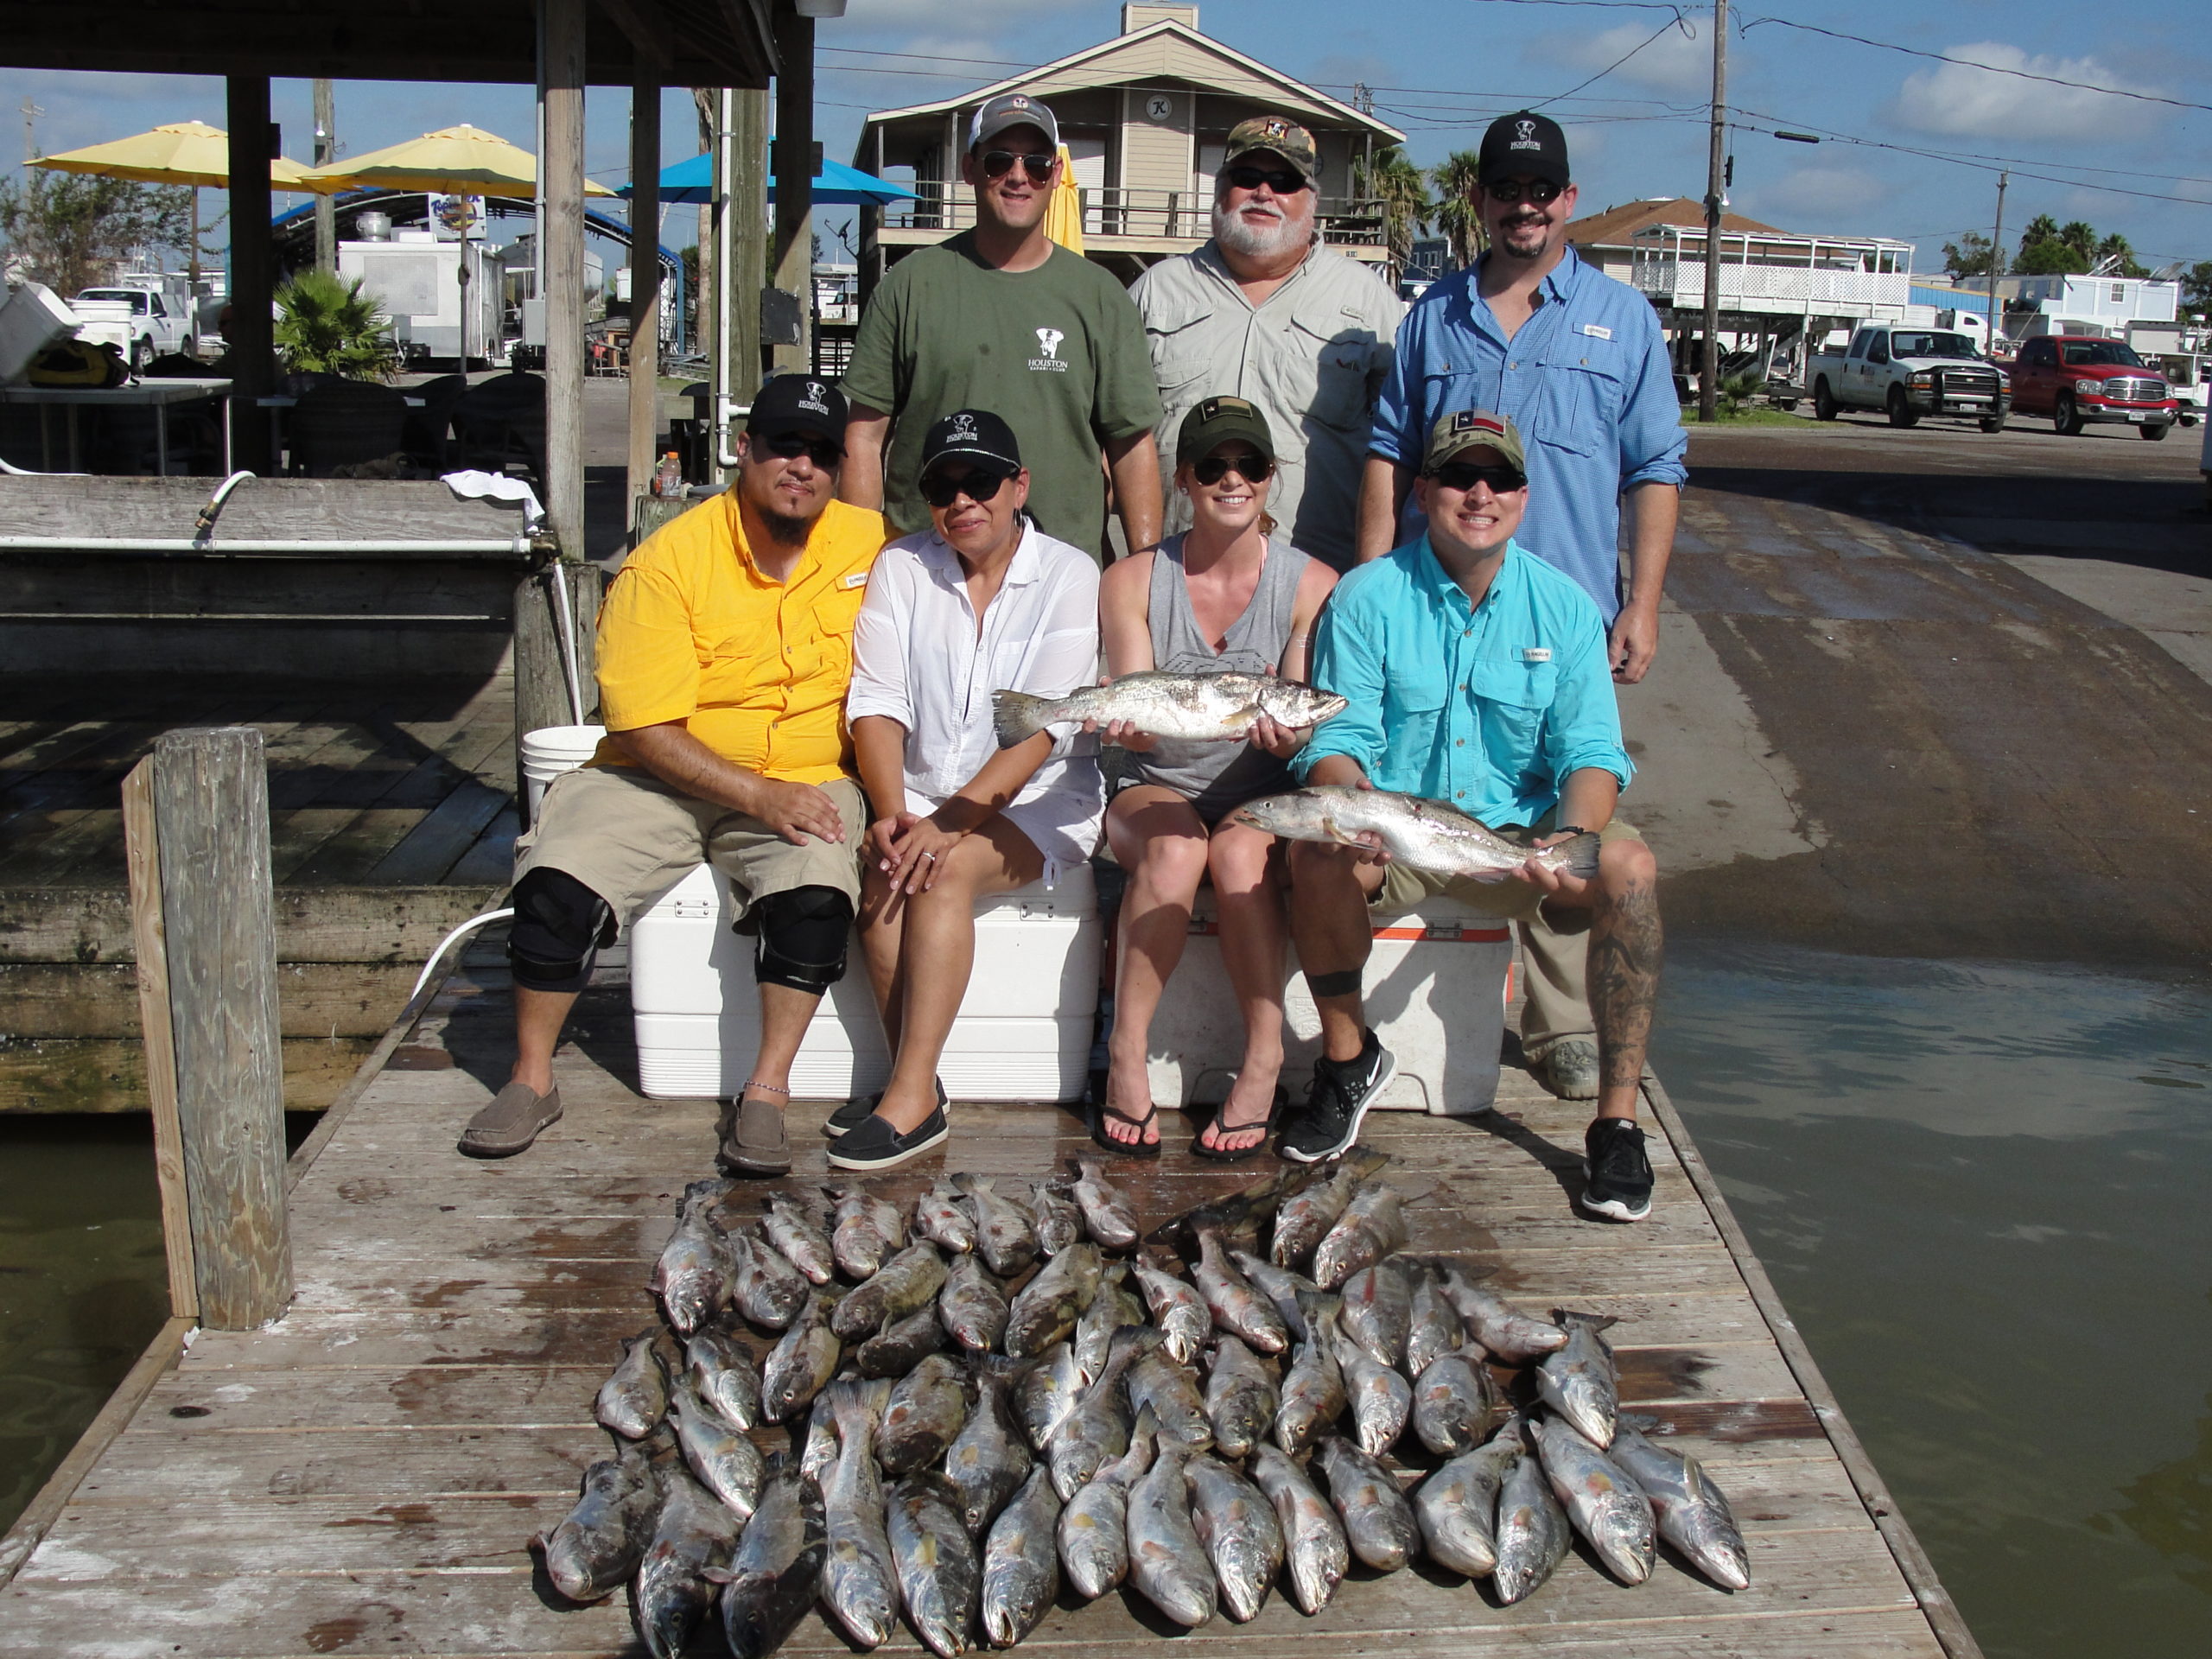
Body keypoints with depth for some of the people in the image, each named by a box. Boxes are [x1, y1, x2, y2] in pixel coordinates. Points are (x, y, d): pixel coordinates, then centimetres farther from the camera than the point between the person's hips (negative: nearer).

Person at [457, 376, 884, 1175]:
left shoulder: (874, 546, 0)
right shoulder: (669, 560, -9)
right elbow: (647, 730, -13)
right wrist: (758, 796, -23)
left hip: (807, 784, 1)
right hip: (663, 779, 0)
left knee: (818, 894, -31)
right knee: (557, 883, -22)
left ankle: (765, 1093, -15)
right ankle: (532, 1081, -1)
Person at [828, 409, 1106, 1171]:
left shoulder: (1067, 575, -5)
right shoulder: (902, 566, 5)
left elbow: (1042, 728, -15)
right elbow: (877, 703, -3)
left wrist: (952, 820, -25)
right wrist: (891, 815, -20)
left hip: (1038, 802, -3)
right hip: (921, 792, 3)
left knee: (944, 869, -31)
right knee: (885, 868, -28)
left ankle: (911, 1095, -28)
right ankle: (913, 1084, -20)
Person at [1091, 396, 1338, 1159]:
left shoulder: (1311, 585, -1)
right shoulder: (1132, 581, 1)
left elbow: (1304, 730, -5)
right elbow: (1132, 718, -7)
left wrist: (1287, 734, -29)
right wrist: (1128, 724, -32)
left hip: (1263, 801, 0)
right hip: (1159, 791, 1)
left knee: (1239, 848, -34)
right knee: (1174, 845, -33)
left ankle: (1263, 1061, -26)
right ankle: (1125, 1056, -26)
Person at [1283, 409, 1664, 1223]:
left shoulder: (1563, 606, 1)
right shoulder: (1369, 596, -3)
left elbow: (1591, 751, -5)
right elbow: (1337, 738, -8)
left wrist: (1574, 835, -27)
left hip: (1518, 840, 1)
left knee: (1629, 865, -28)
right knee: (1315, 848, -33)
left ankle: (1617, 1121, -17)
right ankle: (1347, 1059, -7)